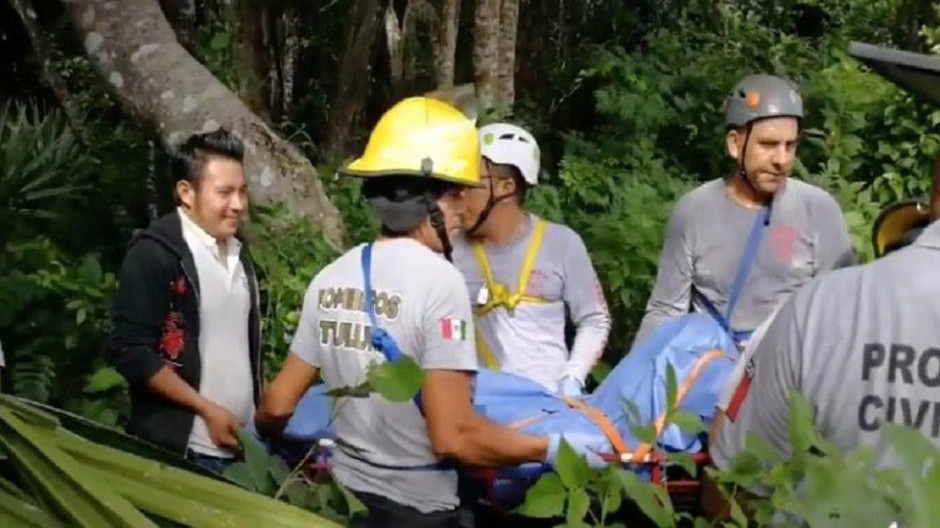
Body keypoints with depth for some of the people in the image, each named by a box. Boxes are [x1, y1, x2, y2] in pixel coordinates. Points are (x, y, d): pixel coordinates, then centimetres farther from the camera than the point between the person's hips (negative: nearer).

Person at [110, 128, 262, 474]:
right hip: (180, 451, -7)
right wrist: (208, 409, -16)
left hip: (241, 446, 7)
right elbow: (132, 353, -16)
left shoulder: (238, 254, 13)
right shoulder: (154, 255, -11)